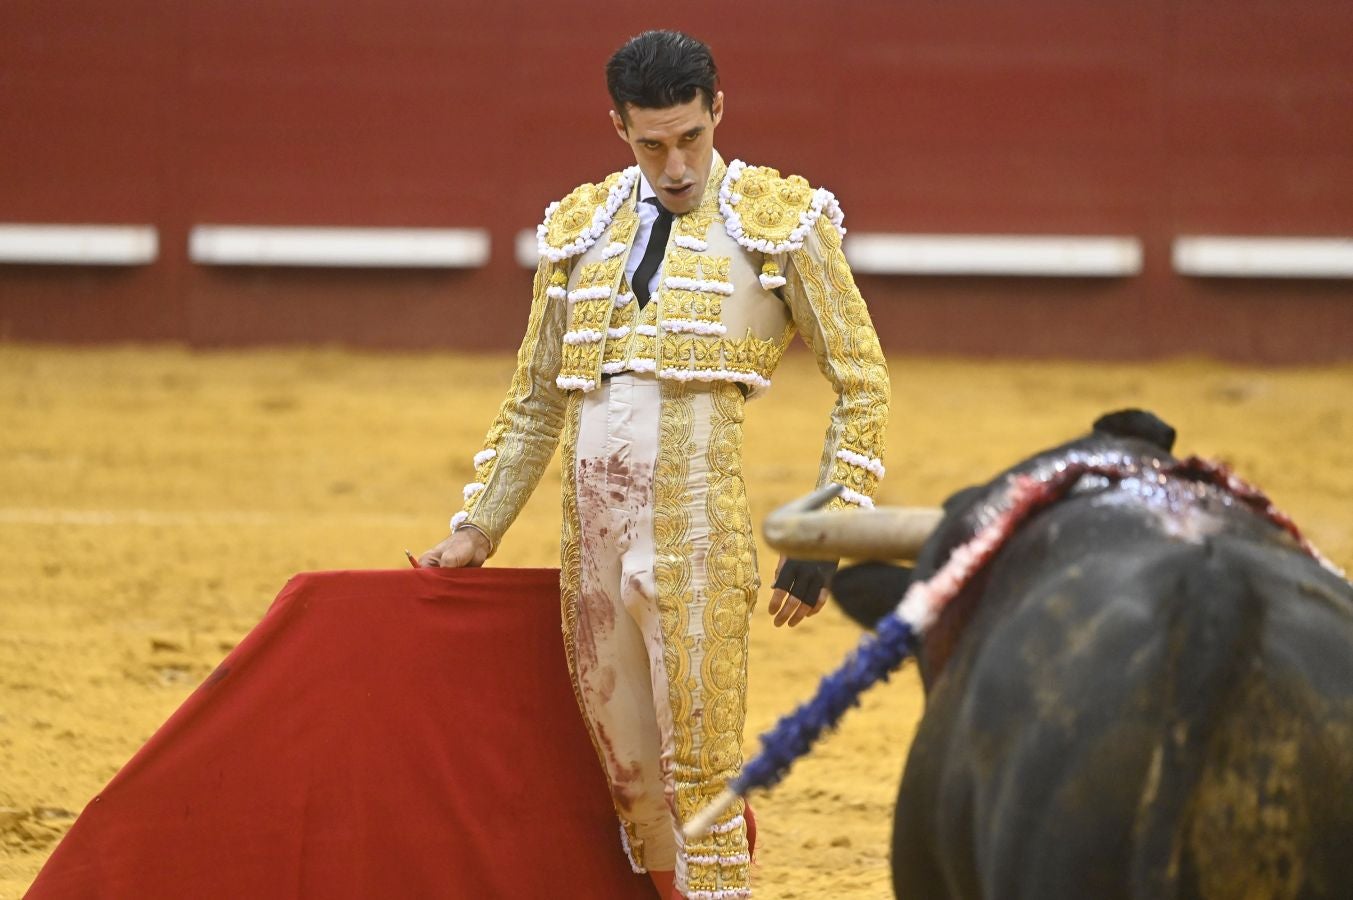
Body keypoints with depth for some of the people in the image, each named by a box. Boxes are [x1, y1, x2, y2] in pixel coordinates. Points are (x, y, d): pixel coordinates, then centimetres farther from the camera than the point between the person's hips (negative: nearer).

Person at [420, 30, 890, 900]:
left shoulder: (781, 220, 1)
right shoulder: (582, 226, 14)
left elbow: (862, 385, 4)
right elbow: (535, 402, 23)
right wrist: (477, 529, 18)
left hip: (699, 541, -5)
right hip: (592, 548, 5)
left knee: (701, 784, -6)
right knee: (633, 792, 9)